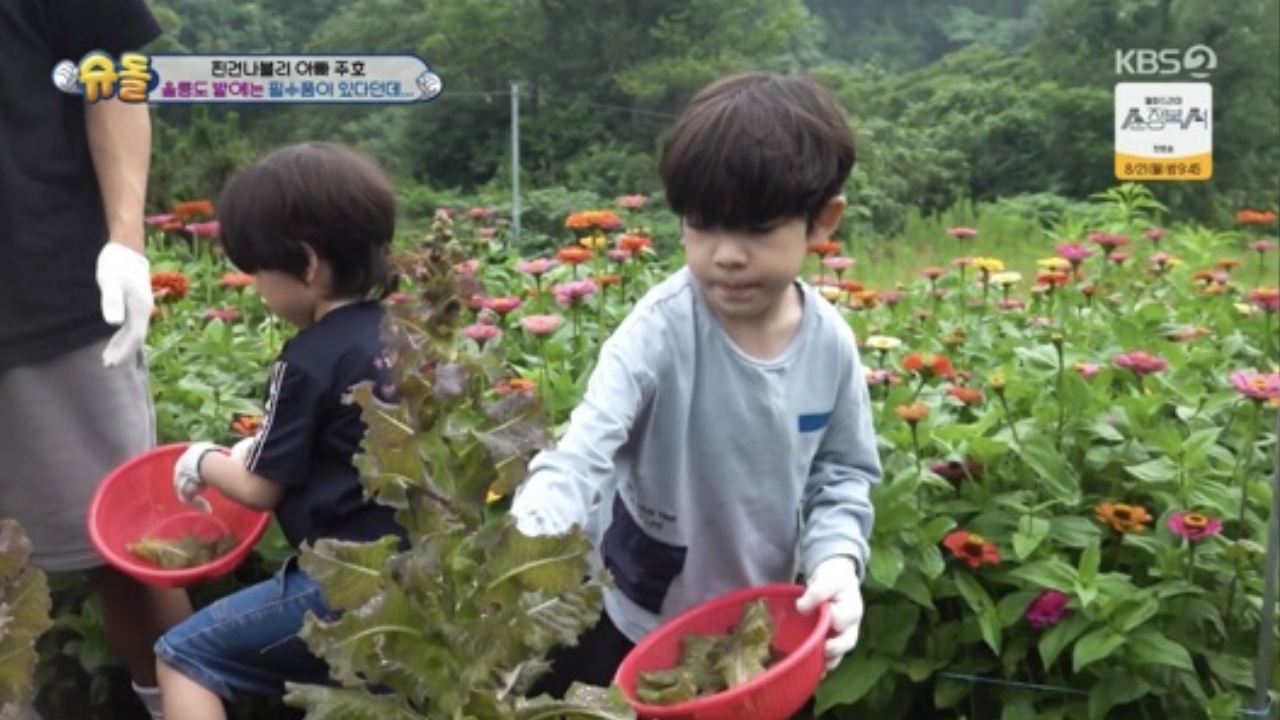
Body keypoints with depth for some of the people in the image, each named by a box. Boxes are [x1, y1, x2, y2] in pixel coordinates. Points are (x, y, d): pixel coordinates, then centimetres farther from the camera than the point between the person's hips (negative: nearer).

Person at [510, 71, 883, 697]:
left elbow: (843, 474, 1)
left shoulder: (830, 344, -11)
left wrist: (836, 558, -18)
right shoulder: (660, 331, -24)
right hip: (639, 627, -3)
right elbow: (582, 454, -34)